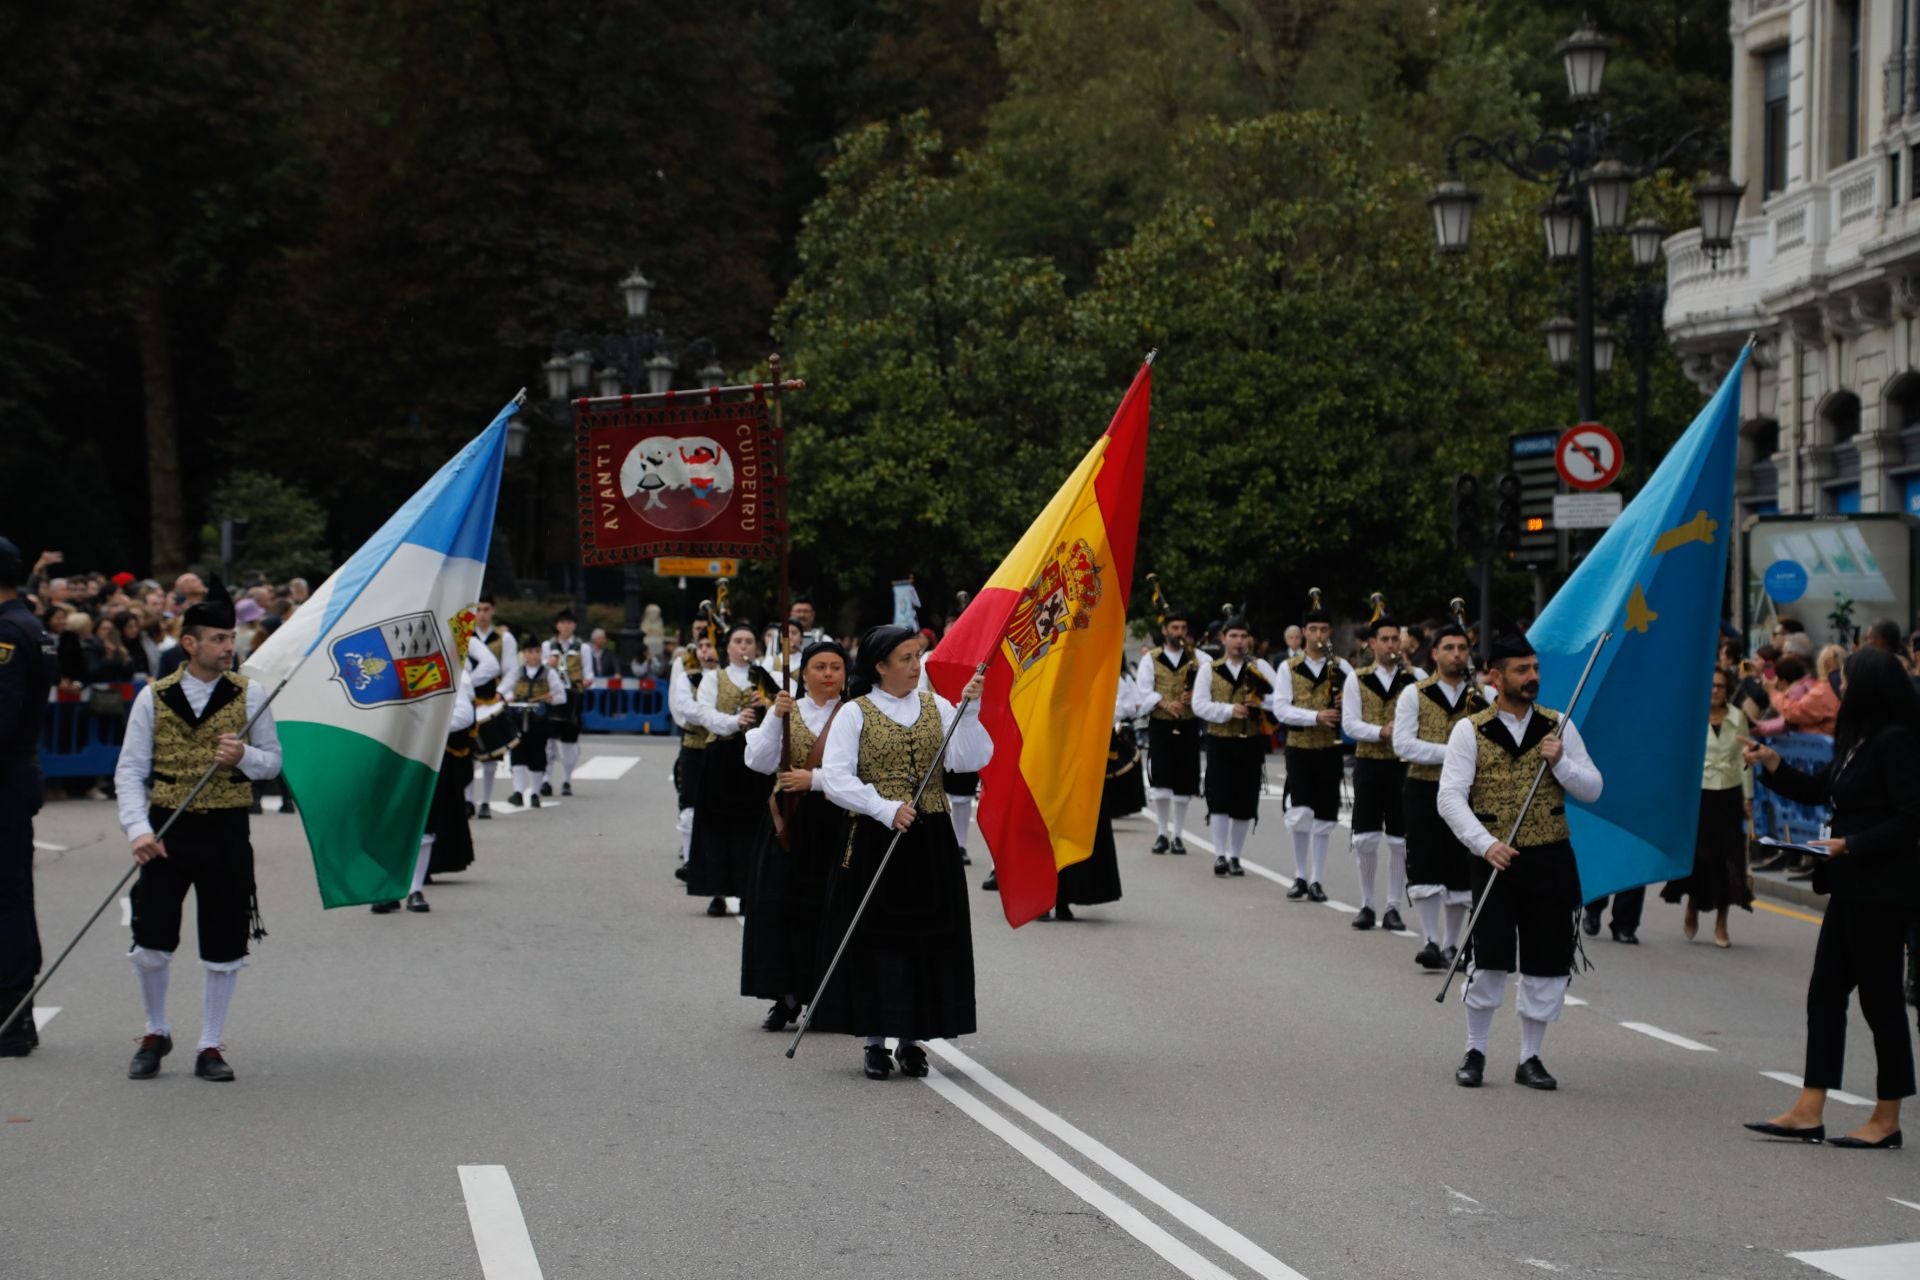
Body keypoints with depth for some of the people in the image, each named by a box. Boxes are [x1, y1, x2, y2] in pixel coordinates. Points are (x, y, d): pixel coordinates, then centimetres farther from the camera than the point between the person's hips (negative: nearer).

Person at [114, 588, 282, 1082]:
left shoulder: (250, 694, 2)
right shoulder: (154, 697, 0)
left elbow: (273, 761, 7)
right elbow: (130, 770, 0)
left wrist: (244, 755, -15)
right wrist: (137, 830, -13)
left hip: (226, 832, 0)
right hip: (167, 830, 0)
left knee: (224, 947, 4)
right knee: (150, 943, 0)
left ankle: (211, 1047, 17)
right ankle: (156, 1033, 23)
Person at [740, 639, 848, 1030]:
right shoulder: (787, 712, 9)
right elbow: (758, 762, -2)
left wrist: (815, 779, -16)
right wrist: (776, 717, -12)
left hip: (835, 825, -3)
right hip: (788, 822, 3)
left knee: (825, 908, -3)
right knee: (782, 907, 0)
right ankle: (786, 996, 9)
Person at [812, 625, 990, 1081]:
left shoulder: (936, 706, 7)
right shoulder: (855, 713, -3)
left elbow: (971, 760, -4)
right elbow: (836, 779, -11)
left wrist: (969, 711, -16)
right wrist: (886, 809, -21)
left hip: (932, 843, 3)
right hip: (874, 839, -3)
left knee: (927, 937, 4)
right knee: (876, 938, 0)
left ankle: (912, 1039, 15)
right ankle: (875, 1041, 9)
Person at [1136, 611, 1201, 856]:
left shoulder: (1197, 658, 9)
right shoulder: (1151, 658, 5)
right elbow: (1143, 691, -3)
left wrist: (1195, 695, -19)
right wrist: (1166, 704, -17)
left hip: (1188, 727, 1)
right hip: (1160, 726, -1)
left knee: (1184, 783, 3)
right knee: (1160, 781, -5)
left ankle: (1177, 835, 12)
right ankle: (1162, 833, 7)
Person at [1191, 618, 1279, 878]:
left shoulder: (1260, 667, 6)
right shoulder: (1209, 669, 5)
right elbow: (1199, 705, -5)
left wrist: (1261, 702, -20)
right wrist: (1228, 710, -17)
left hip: (1251, 742, 1)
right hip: (1220, 742, -1)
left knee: (1245, 802, 5)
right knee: (1220, 799, -9)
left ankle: (1235, 856, 16)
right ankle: (1220, 855, -4)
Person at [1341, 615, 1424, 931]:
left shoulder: (1416, 677, 3)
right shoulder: (1357, 678, 5)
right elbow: (1350, 724, -2)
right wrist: (1381, 732, -17)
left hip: (1404, 765, 0)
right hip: (1369, 764, 0)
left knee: (1399, 840, 2)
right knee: (1366, 839, 0)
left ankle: (1393, 907, 11)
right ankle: (1366, 905, 12)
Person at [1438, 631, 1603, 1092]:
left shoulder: (1558, 727, 7)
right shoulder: (1470, 731, -2)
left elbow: (1592, 790, 6)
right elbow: (1450, 798, -9)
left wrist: (1560, 762, -12)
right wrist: (1485, 844, -21)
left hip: (1551, 860, 3)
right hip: (1497, 861, -3)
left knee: (1548, 963, 4)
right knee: (1490, 959, -7)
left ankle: (1530, 1058, 18)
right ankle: (1475, 1052, 13)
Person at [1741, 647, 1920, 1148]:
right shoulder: (1857, 740, 12)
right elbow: (1818, 790, 21)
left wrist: (1851, 845, -20)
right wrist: (1771, 763, 11)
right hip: (1852, 888, 10)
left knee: (1879, 996, 0)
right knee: (1825, 992, 8)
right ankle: (1808, 1112, 11)